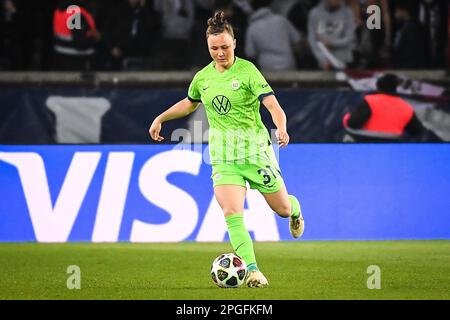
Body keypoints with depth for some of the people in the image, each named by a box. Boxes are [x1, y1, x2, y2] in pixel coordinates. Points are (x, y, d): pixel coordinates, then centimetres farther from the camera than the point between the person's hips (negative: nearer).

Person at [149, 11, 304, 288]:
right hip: (223, 157, 3)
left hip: (255, 150, -3)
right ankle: (252, 271, -18)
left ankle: (295, 208, 50)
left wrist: (282, 129, -39)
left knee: (282, 208, 11)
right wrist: (160, 118, 24)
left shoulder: (247, 71, -11)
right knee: (232, 213, -19)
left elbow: (272, 104, -20)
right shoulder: (203, 77, 6)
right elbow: (189, 103, 28)